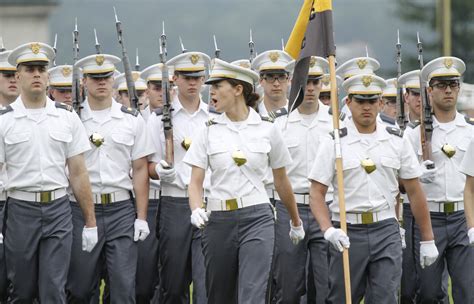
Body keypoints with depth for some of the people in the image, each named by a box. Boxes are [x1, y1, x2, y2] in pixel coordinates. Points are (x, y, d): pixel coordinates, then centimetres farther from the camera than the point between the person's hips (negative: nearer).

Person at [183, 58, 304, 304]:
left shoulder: (267, 129, 2)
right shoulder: (209, 131, 5)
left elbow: (281, 181, 14)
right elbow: (195, 181, 2)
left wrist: (296, 222, 24)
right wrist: (196, 210, -19)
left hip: (257, 219, -2)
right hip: (218, 220, 2)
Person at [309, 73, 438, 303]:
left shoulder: (397, 141, 6)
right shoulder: (334, 143, -1)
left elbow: (414, 191, 10)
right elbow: (317, 192, -3)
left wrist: (427, 239, 9)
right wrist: (328, 230, -20)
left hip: (386, 232, 1)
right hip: (347, 232, -1)